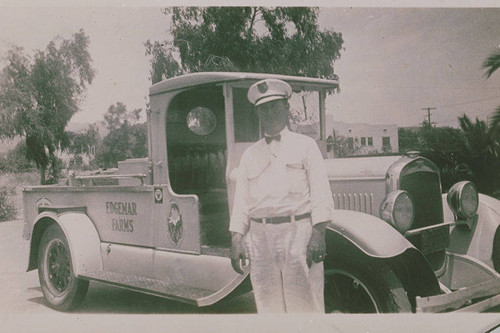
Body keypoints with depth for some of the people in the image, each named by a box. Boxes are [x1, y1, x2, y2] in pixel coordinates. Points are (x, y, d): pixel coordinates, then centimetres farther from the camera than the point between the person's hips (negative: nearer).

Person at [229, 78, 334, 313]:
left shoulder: (305, 145, 7)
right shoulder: (250, 155, 16)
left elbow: (320, 192, 0)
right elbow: (241, 200, 13)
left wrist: (318, 234, -10)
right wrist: (236, 239, 3)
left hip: (298, 232, -3)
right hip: (259, 238, 3)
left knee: (304, 303, -3)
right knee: (267, 304, 7)